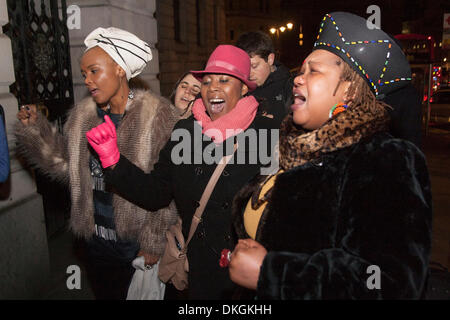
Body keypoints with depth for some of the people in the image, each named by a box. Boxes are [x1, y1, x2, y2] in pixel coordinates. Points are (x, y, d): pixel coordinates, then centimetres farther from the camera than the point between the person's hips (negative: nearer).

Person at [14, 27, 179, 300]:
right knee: (104, 295, 25)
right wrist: (35, 128, -4)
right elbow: (67, 164, 6)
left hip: (138, 246, -5)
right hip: (97, 241, 6)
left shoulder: (158, 116, -16)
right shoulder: (83, 116, 3)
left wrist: (154, 242, -13)